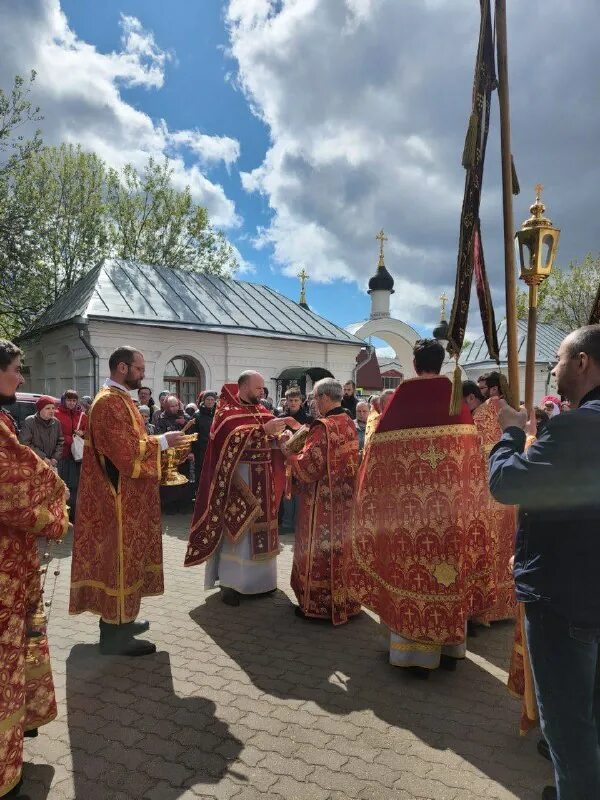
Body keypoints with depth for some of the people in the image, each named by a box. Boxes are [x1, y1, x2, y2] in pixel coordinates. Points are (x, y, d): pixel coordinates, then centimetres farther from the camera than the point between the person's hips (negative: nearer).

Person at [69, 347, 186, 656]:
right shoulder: (109, 402, -18)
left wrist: (162, 445, 8)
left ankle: (122, 620, 29)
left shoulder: (120, 399, 15)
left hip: (127, 495, 11)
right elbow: (124, 450, -25)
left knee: (125, 556, 17)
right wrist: (162, 441, -16)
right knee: (118, 558, -2)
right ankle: (114, 634, 9)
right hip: (118, 497, -11)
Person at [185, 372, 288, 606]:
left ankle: (258, 578, 25)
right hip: (238, 478, -7)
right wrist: (264, 430, -27)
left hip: (262, 479, 7)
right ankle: (229, 582, 7)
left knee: (259, 526, 12)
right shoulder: (227, 410, -8)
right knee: (236, 527, -3)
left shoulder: (261, 410, 12)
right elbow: (237, 438, -23)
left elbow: (273, 437, 8)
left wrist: (278, 430, -13)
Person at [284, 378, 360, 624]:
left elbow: (308, 467, -20)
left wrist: (288, 453, -3)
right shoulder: (350, 424, 5)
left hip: (323, 500, -8)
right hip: (345, 499, 8)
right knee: (341, 545, 17)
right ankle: (345, 600, 29)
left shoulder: (323, 427, -20)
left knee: (320, 548, 4)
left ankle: (317, 605, 15)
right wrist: (302, 445, 14)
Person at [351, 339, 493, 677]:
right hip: (454, 503, 3)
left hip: (412, 505, -3)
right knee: (452, 567, 15)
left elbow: (382, 446, -7)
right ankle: (450, 648, 27)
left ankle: (417, 652, 15)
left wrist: (379, 491, 7)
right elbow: (472, 449, 7)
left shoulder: (403, 395, -8)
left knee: (414, 568, 7)